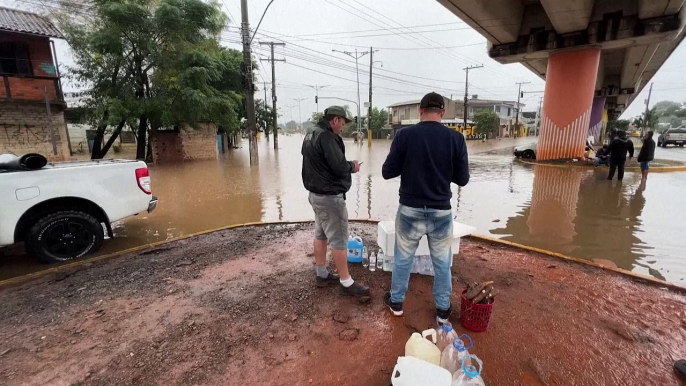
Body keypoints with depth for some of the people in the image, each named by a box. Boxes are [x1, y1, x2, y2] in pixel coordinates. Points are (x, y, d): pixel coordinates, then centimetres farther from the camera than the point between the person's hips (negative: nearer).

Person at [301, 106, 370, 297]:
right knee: (338, 239, -2)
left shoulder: (311, 133, 11)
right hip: (330, 196, -10)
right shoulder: (326, 136, -20)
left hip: (316, 193, 10)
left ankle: (322, 274, 30)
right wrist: (352, 166, -4)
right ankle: (346, 283, 10)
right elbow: (339, 167, -25)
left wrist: (346, 165, 7)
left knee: (320, 234, 17)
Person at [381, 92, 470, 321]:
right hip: (441, 212, 1)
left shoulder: (405, 135, -10)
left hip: (410, 210, 0)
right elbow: (462, 179, -2)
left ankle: (396, 302, 34)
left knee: (402, 258, 17)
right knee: (442, 262, 18)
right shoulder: (456, 138, -7)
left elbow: (387, 172, -7)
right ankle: (443, 309, 33)